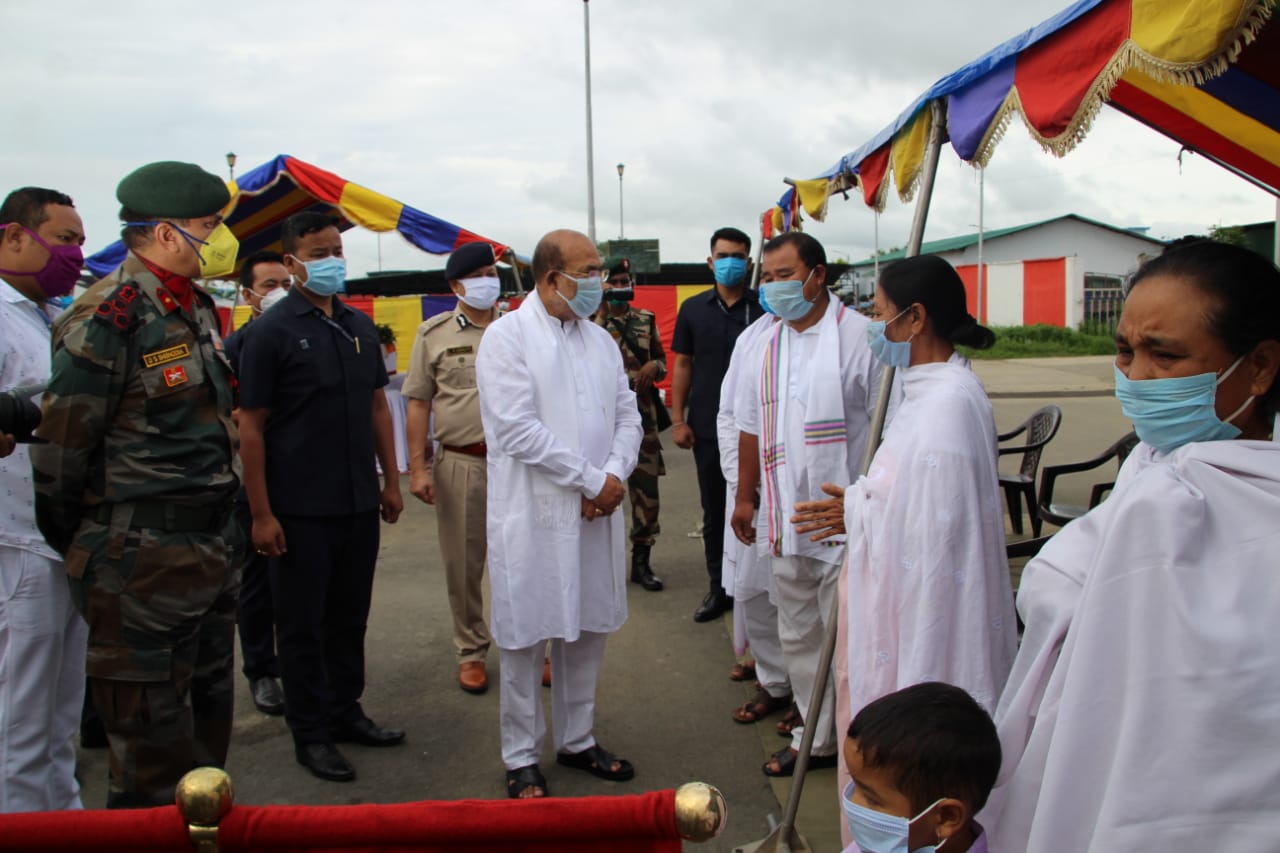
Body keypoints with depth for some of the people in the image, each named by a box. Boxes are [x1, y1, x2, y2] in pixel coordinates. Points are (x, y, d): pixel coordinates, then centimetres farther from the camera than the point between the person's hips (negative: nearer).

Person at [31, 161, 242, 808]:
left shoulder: (197, 309, 11)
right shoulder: (107, 319, -17)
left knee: (207, 723, 21)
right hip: (142, 562, -9)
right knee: (153, 754, 3)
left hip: (212, 552, 9)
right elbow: (60, 447, -14)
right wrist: (77, 552, -3)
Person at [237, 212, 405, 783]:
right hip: (299, 510, -5)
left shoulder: (360, 326, 9)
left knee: (350, 615, 16)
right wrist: (261, 513, -12)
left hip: (359, 503, 6)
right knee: (302, 624, 7)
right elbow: (251, 426, -9)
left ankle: (345, 711, 32)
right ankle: (310, 733, 20)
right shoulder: (272, 331, -8)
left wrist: (391, 482, 11)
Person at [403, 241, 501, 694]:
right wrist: (417, 467, -3)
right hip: (459, 464, -1)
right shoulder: (434, 333, 3)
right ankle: (471, 651, 26)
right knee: (463, 564, 9)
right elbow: (418, 404, 3)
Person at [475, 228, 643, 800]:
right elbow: (517, 429, -17)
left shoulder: (600, 340, 13)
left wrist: (614, 477, -9)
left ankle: (577, 741, 32)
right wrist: (592, 480, -14)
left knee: (587, 630, 15)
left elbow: (627, 415, 10)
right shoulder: (508, 336, -8)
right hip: (533, 516, -6)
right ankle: (521, 758, 21)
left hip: (596, 514, 6)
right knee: (525, 639, 5)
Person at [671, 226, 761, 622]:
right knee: (714, 511, 11)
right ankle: (719, 587, 23)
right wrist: (678, 419, 1)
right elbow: (682, 365, 8)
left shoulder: (764, 310, -1)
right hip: (707, 428, 3)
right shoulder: (693, 309, 6)